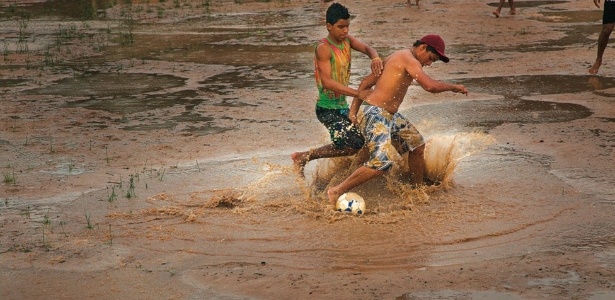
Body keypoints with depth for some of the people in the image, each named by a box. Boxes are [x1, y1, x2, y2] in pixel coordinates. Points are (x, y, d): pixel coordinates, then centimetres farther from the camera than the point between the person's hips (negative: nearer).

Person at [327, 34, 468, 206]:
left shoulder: (397, 57, 18)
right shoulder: (410, 60, -13)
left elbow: (366, 83, 19)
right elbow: (430, 86, -27)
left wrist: (354, 111, 16)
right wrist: (454, 87, -9)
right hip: (374, 114, -11)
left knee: (417, 145, 22)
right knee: (382, 162, -24)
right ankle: (337, 192, -20)